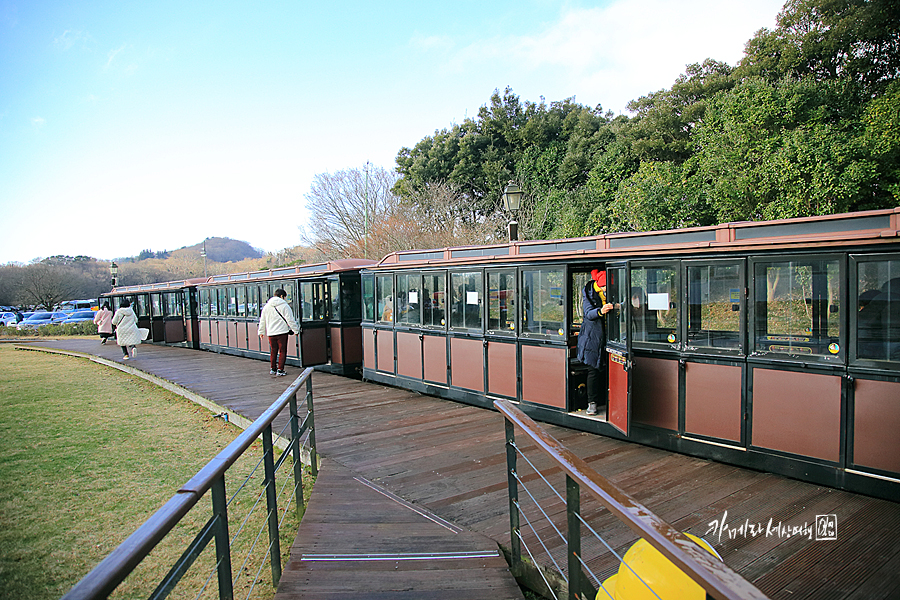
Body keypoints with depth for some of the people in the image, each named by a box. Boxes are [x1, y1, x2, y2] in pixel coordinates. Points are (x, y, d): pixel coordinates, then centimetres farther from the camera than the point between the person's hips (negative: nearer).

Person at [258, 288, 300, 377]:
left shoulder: (266, 306, 10)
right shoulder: (284, 306, -8)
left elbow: (262, 320, 17)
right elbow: (290, 320, -8)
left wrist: (261, 331, 27)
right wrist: (296, 329, 0)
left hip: (270, 333, 5)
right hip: (282, 332, -5)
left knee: (273, 351, 16)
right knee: (282, 351, 2)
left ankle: (273, 369, 23)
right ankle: (280, 370, -1)